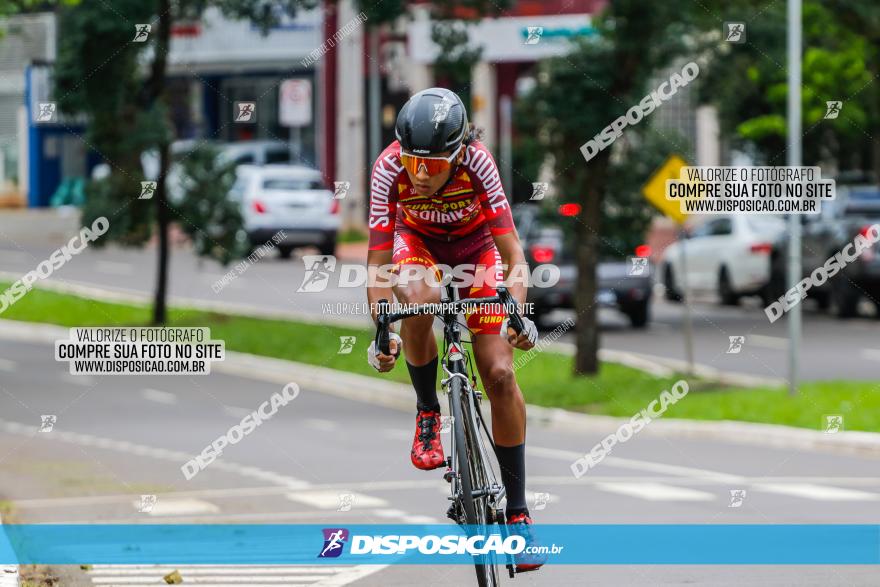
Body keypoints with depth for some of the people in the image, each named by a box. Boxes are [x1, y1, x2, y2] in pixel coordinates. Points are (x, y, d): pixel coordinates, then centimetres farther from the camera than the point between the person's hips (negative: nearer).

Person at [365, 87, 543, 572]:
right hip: (417, 241, 0)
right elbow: (378, 262, -29)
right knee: (417, 298, -37)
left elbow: (512, 254, -33)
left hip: (476, 244, 0)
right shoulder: (389, 169, -32)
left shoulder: (477, 162, -34)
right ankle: (427, 412, -10)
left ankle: (517, 510, -1)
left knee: (500, 374, -11)